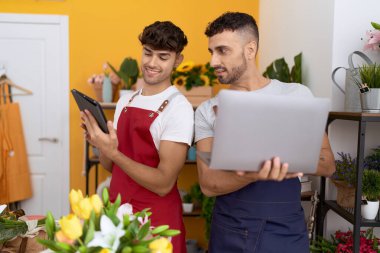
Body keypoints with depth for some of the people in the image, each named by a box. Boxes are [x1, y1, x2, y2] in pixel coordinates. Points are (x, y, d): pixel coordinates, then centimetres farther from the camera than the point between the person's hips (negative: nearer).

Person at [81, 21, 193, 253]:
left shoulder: (179, 108, -16)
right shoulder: (125, 101, 4)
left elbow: (163, 184, -21)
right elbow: (111, 166, 10)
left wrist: (113, 152, -29)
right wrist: (101, 145, -10)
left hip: (157, 220, -6)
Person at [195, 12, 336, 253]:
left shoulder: (297, 94, -2)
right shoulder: (207, 111, 0)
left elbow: (328, 164, -1)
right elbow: (208, 184, -8)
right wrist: (252, 175, -27)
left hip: (285, 231, 0)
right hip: (228, 233, 1)